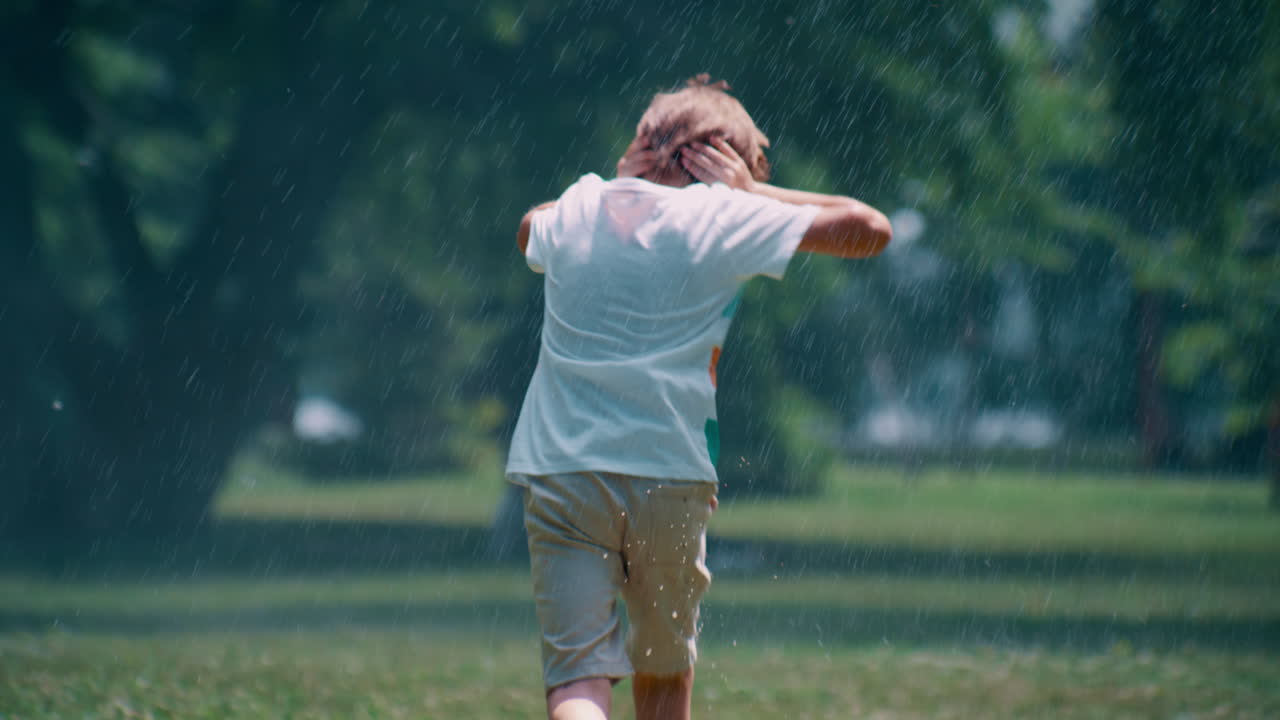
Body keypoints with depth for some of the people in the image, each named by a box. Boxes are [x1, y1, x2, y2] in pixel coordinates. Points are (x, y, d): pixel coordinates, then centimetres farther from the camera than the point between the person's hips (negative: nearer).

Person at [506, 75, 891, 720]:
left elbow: (528, 232, 36)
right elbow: (870, 229, 0)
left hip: (557, 472, 2)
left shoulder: (578, 206, 10)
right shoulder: (724, 218, -1)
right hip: (667, 474, -1)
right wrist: (752, 189, 6)